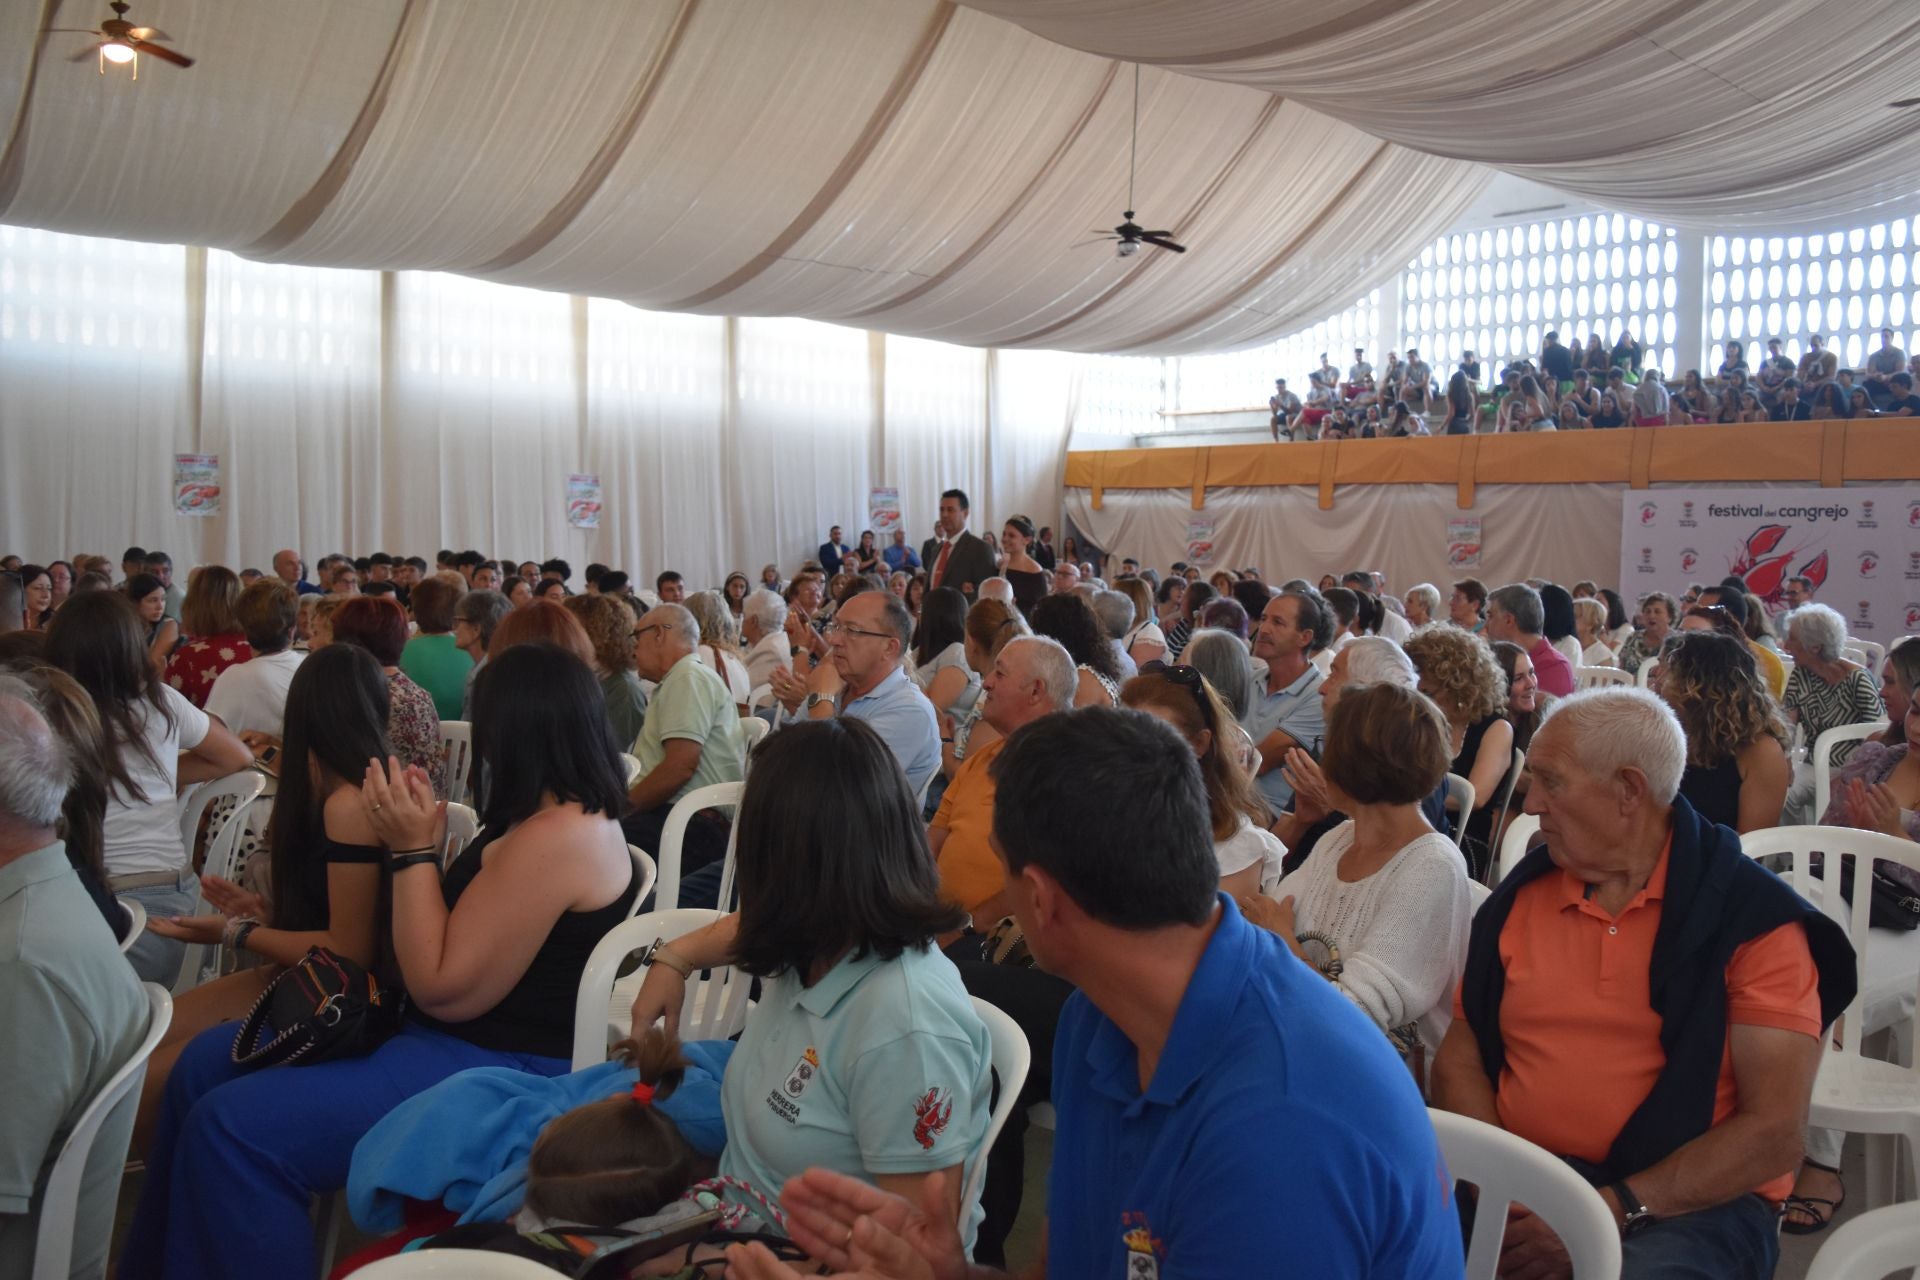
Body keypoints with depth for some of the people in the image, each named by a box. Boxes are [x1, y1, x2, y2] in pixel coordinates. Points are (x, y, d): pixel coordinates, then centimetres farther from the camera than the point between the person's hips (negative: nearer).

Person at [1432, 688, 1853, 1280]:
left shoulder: (1753, 915, -4)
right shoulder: (1520, 897, 9)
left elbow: (1774, 1132, -10)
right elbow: (1460, 1060, 8)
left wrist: (1611, 1211, -18)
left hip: (1687, 1202, -3)